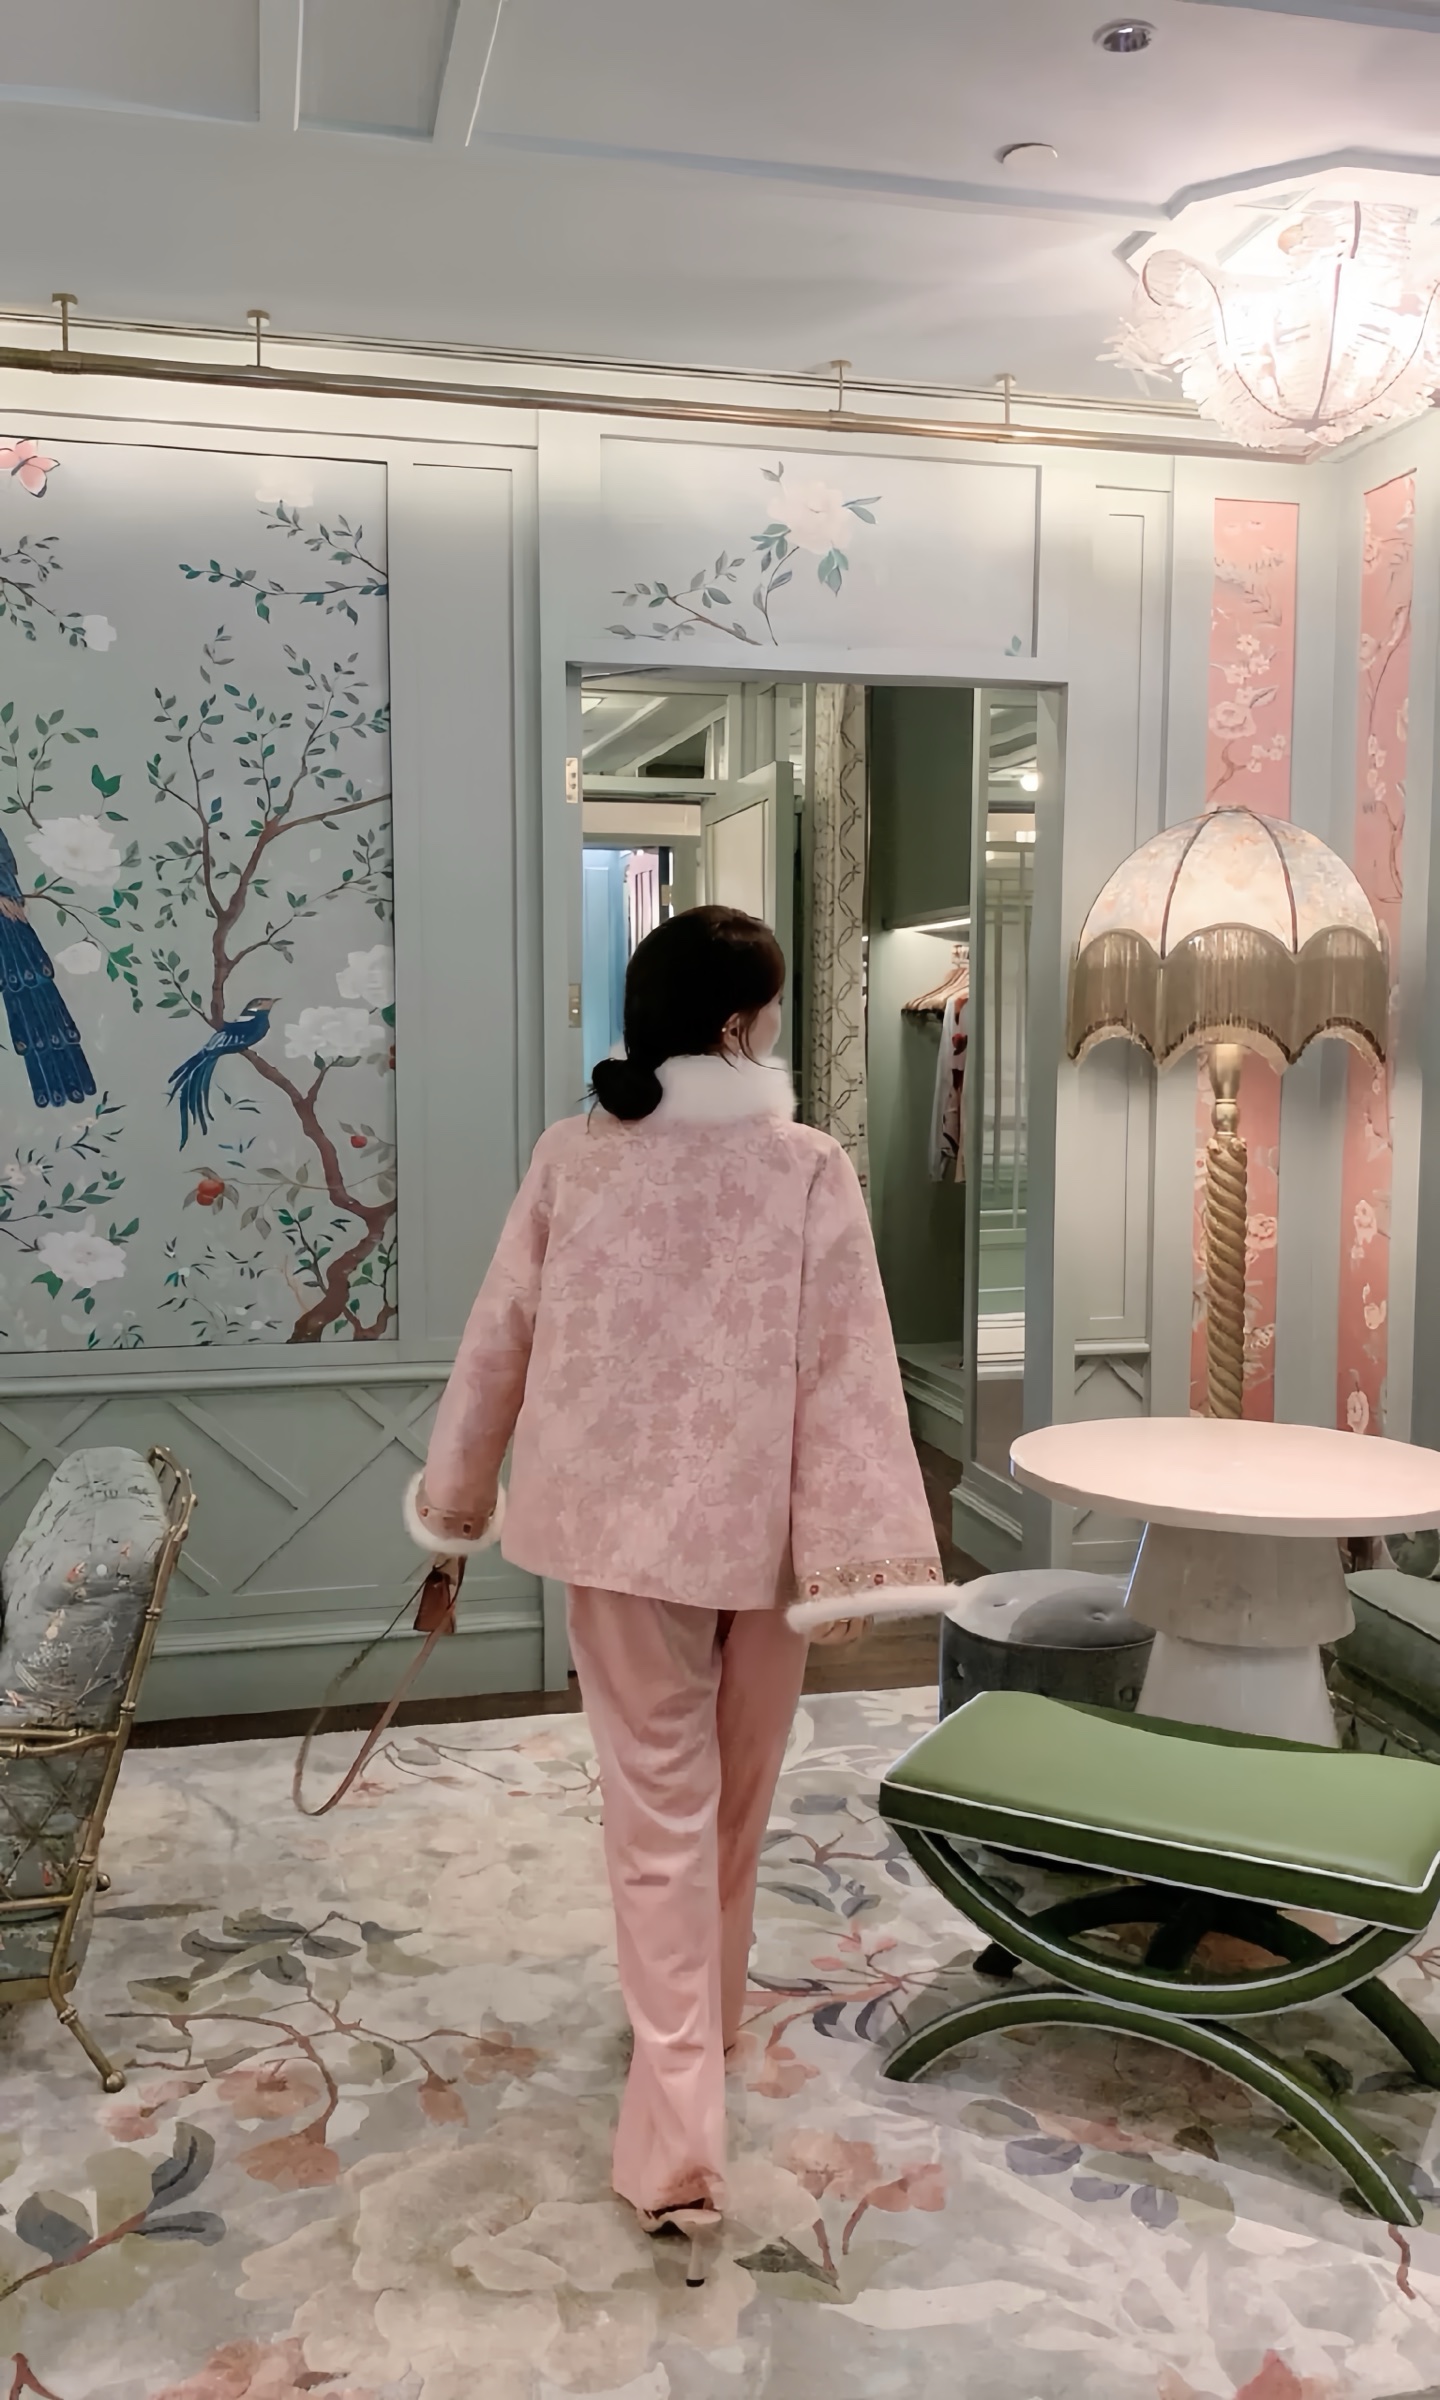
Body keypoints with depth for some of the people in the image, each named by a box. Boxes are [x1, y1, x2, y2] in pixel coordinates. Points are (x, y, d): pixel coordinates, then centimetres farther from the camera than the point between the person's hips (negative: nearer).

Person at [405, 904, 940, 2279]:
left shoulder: (569, 1158, -5)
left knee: (658, 1806, 9)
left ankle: (680, 2126, 7)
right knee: (734, 1796, 22)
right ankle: (706, 2010, 45)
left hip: (616, 1525, 1)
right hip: (755, 1530, 0)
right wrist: (856, 1546, -11)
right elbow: (846, 1371, -15)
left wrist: (456, 1492, 14)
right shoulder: (810, 1169, -12)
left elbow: (499, 1340, 2)